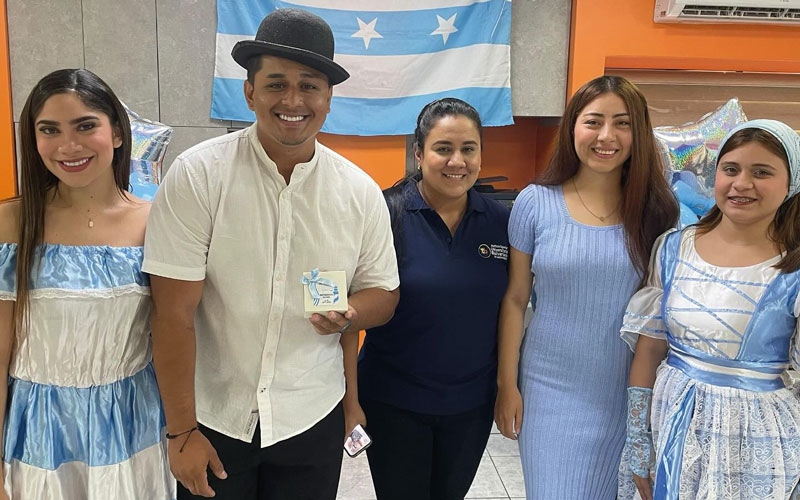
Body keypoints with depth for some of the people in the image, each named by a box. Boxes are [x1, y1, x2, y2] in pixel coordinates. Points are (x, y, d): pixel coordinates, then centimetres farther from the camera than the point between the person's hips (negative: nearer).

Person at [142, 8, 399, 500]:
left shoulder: (361, 192, -4)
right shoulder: (198, 174, -13)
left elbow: (382, 292, 6)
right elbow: (174, 313, -13)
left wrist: (348, 314, -17)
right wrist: (182, 432, -11)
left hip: (313, 421, 2)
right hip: (210, 417, -2)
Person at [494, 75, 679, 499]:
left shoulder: (656, 210, -3)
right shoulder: (535, 203, -6)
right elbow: (514, 299, -1)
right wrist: (507, 385, -1)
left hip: (628, 394, 1)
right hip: (550, 389, -1)